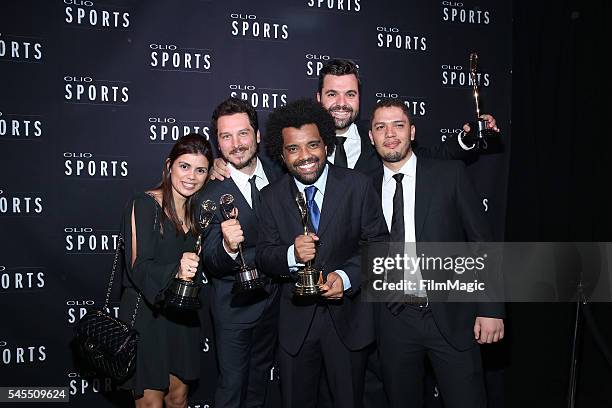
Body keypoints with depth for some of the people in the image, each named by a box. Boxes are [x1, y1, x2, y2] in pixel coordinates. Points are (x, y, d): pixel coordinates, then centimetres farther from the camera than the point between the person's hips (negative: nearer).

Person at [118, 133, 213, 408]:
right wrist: (175, 271, -40)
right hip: (145, 315, -6)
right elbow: (138, 267, -22)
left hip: (181, 315, 6)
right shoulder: (144, 205, -14)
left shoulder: (197, 208, 6)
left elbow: (198, 265, 9)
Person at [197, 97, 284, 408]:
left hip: (273, 298, 5)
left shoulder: (278, 178, -5)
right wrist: (227, 246, -41)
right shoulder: (211, 195, -19)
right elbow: (211, 266, -21)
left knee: (259, 379, 25)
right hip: (235, 306, -4)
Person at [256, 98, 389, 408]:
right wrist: (291, 254, -24)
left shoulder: (358, 186, -8)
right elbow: (264, 255, -3)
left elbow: (377, 243, -6)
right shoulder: (271, 197, -2)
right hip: (296, 321, 2)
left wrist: (347, 276, -21)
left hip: (347, 316, -1)